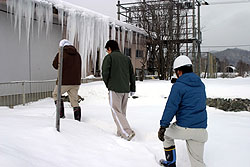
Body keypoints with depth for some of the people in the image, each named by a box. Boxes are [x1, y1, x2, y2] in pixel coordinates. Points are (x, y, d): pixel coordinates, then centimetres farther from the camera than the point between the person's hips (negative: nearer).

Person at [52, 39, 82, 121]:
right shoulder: (77, 54, 9)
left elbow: (55, 65, 1)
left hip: (64, 81, -5)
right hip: (76, 82, 5)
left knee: (55, 94, 18)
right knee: (74, 101, 9)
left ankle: (61, 114, 10)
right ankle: (78, 119, 4)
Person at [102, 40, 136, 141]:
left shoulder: (109, 57, -2)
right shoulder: (126, 58, 16)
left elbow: (105, 72, -10)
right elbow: (132, 75, 16)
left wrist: (108, 84, 6)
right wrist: (132, 89, 22)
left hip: (114, 89, -6)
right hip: (126, 89, 6)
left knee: (116, 111, -5)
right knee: (122, 111, 14)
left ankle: (127, 133, -17)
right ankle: (120, 133, 16)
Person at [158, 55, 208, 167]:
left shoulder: (178, 86, -9)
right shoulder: (201, 85, 11)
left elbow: (171, 106, -16)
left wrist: (163, 126, -16)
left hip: (183, 128, -5)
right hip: (200, 130, 5)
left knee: (167, 133, 28)